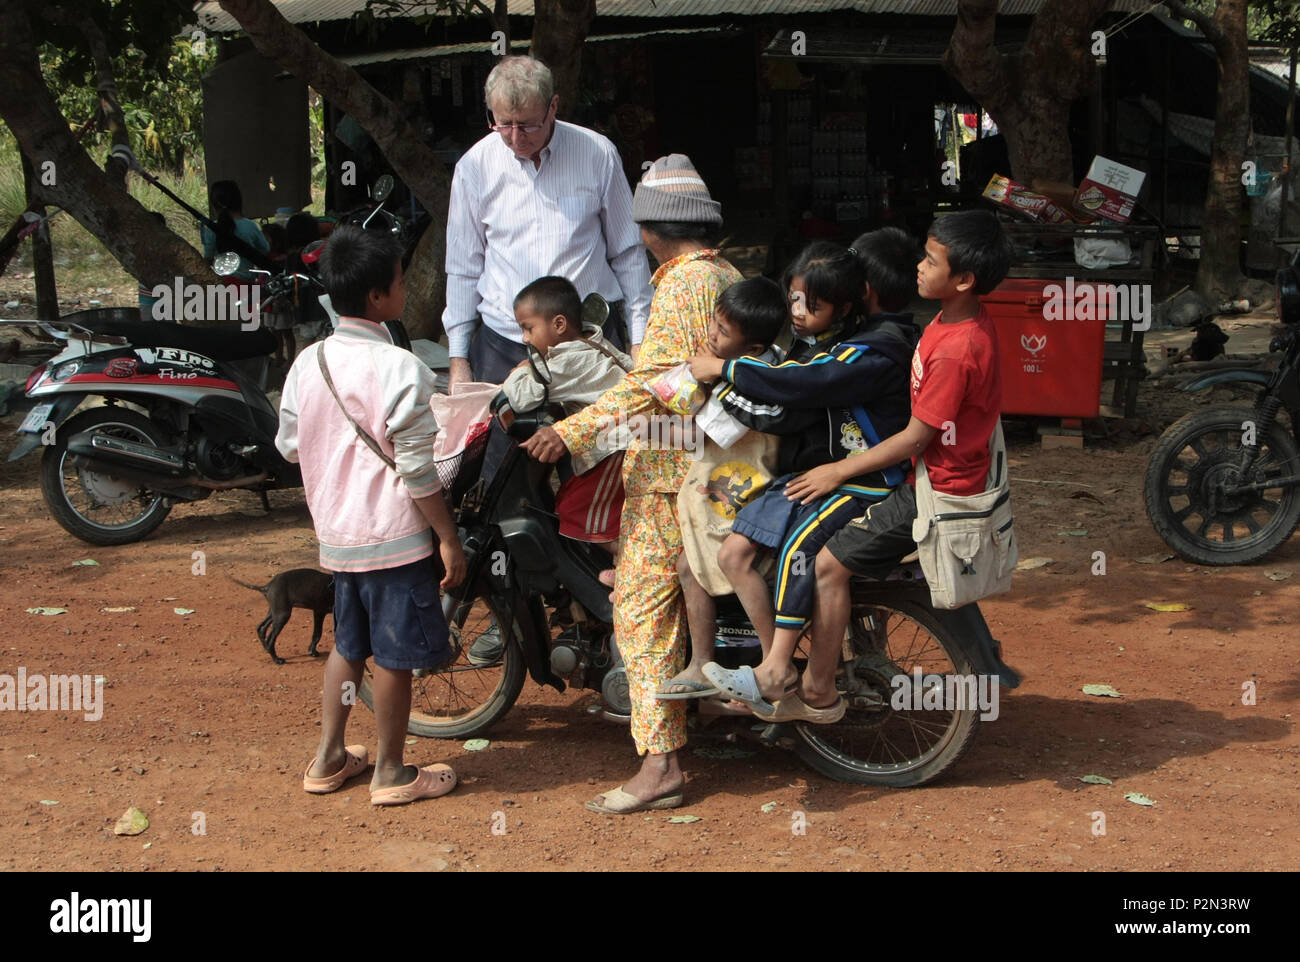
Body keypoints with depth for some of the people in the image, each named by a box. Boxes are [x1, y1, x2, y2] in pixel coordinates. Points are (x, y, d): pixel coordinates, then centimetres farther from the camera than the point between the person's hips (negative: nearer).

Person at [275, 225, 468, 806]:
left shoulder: (307, 363, 3)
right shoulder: (399, 369, -18)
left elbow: (289, 445, 11)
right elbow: (417, 469, -18)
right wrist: (448, 537, -11)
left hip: (336, 533, 7)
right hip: (393, 537, -7)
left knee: (348, 644, 21)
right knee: (395, 655, 5)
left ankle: (328, 757, 28)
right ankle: (391, 773, 15)